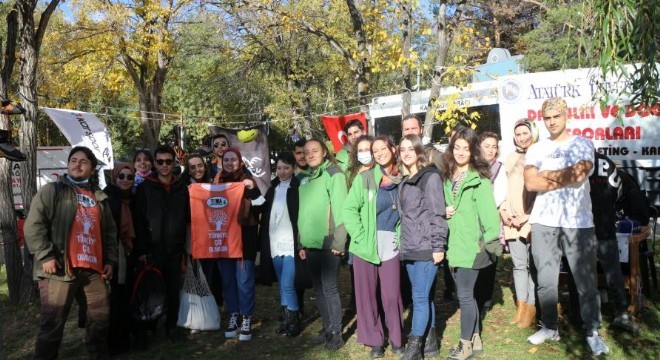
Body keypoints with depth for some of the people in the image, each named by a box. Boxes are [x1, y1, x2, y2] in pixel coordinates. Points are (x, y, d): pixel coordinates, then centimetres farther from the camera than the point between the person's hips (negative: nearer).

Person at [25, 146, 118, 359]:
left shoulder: (99, 197, 18)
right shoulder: (52, 190, 4)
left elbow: (110, 232, 21)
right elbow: (33, 226, -5)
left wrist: (110, 260, 12)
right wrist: (46, 256, -13)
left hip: (93, 269, 5)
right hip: (61, 268, -5)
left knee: (100, 318, 11)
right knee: (53, 323, 1)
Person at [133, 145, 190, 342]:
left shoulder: (182, 188, 6)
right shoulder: (145, 187, -1)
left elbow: (189, 217, 8)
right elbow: (138, 221, -5)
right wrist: (140, 250, -9)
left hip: (175, 249, 2)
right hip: (152, 249, -2)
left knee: (174, 289, 8)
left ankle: (172, 326, 23)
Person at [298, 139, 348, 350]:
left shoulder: (334, 174, -6)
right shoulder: (306, 179, 16)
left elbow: (340, 208, -13)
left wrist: (339, 241, -18)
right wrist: (302, 243, 15)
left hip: (328, 243, -7)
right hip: (311, 244, 7)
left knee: (329, 288, -2)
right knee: (319, 289, 13)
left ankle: (336, 333, 9)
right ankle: (327, 328, 25)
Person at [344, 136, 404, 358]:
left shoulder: (402, 180, 4)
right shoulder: (365, 178, -2)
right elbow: (349, 209, -5)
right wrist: (361, 238, -11)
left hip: (391, 245, 1)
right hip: (366, 246, -1)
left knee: (392, 293, 4)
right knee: (367, 293, 6)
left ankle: (396, 339, 24)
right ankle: (375, 340, 22)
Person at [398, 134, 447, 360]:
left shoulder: (430, 176, -6)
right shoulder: (404, 182, 17)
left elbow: (437, 213, -12)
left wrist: (438, 246, -16)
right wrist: (403, 245, 17)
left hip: (426, 247, -7)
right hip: (410, 248, 7)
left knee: (420, 297, -5)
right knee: (425, 297, 13)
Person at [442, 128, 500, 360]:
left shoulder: (479, 178, -10)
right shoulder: (448, 176, 12)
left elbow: (488, 210, -15)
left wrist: (492, 239, -20)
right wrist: (443, 212, -1)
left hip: (471, 245, -7)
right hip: (453, 244, 7)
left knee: (464, 295, 0)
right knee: (467, 294, 16)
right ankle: (475, 340, 30)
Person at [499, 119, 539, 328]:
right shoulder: (511, 159, 16)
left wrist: (528, 215, -12)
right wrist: (503, 211, 4)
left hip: (533, 220, -5)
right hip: (512, 220, 5)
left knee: (533, 265, -3)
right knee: (519, 264, 8)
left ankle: (531, 308, 5)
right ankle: (521, 306, 16)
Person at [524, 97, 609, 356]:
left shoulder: (583, 144, 6)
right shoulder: (536, 149, 10)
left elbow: (580, 173, -13)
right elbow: (530, 183, -5)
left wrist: (546, 174, -3)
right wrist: (565, 177, -7)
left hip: (578, 221, -2)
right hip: (543, 222, 2)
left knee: (586, 281, 1)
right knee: (546, 279, 7)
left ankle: (592, 332, 14)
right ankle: (549, 327, 20)